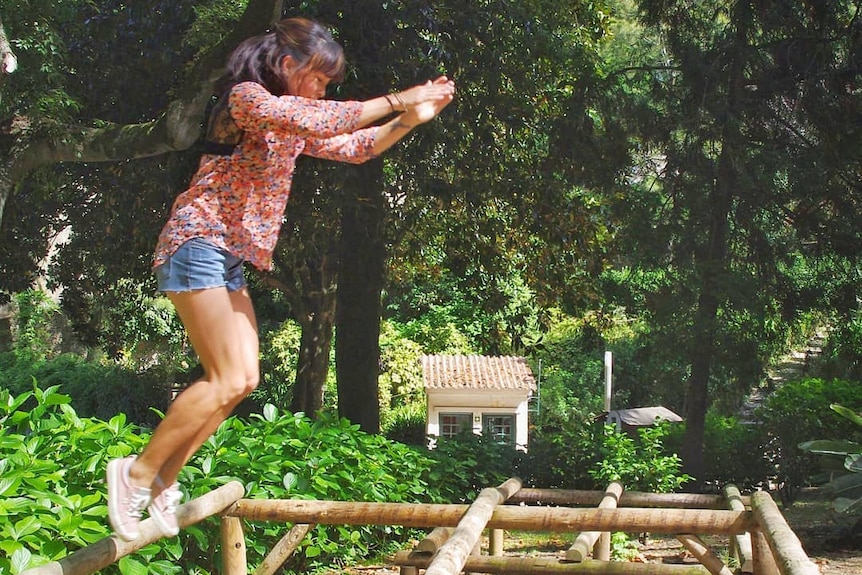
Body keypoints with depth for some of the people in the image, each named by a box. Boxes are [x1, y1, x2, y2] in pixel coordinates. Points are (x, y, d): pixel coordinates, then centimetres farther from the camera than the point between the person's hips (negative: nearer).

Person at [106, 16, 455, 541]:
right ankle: (138, 472, -5)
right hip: (199, 243, -10)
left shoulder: (292, 125, 19)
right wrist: (398, 100, -20)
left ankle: (164, 480, 9)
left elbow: (354, 147, 19)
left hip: (230, 259, 10)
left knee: (244, 379, 2)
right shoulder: (247, 98, -10)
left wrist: (411, 118, 6)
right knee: (228, 379, -16)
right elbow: (320, 121, -24)